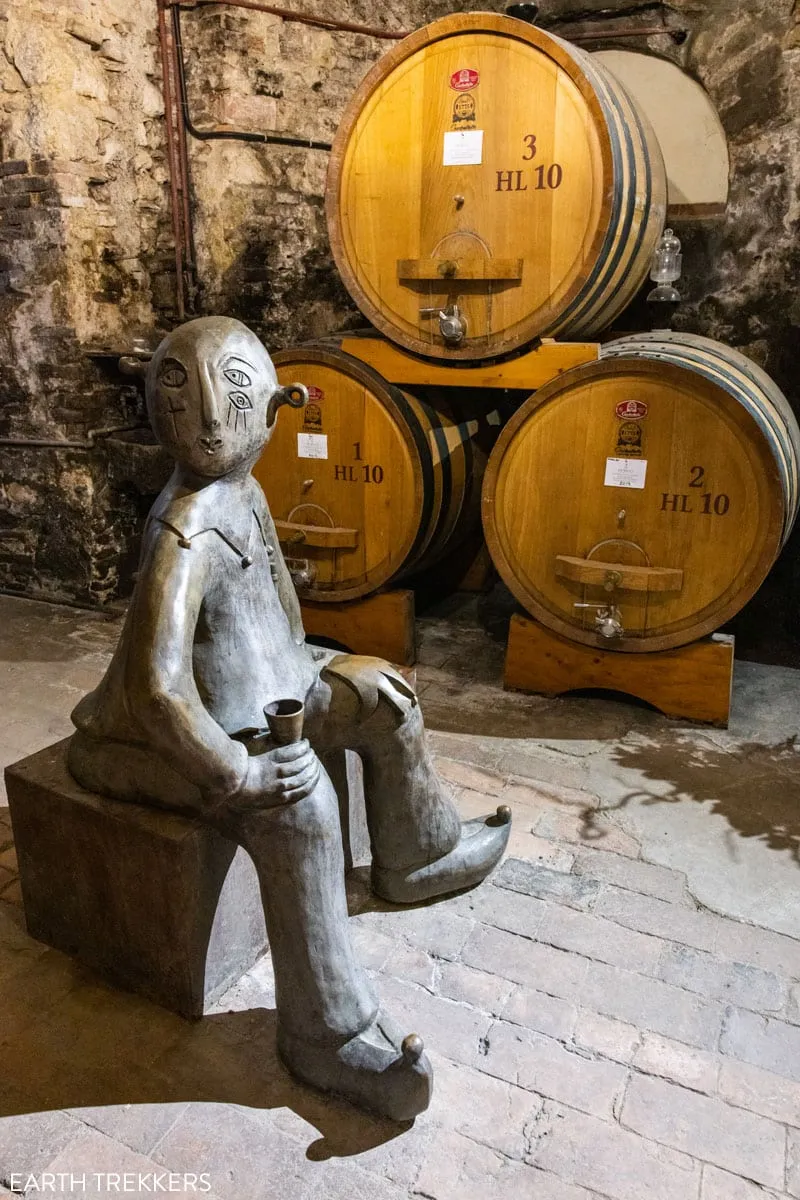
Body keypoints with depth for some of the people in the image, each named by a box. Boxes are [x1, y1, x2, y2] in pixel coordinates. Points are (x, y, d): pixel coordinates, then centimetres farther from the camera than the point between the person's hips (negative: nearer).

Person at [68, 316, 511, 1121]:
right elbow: (156, 688, -40)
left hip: (255, 688, 9)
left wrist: (299, 674, 9)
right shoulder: (187, 533, -33)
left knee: (383, 695, 7)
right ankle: (328, 1035, -13)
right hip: (155, 737, -9)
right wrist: (238, 775, -31)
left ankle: (419, 857, 29)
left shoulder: (240, 490, -4)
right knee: (297, 801, -32)